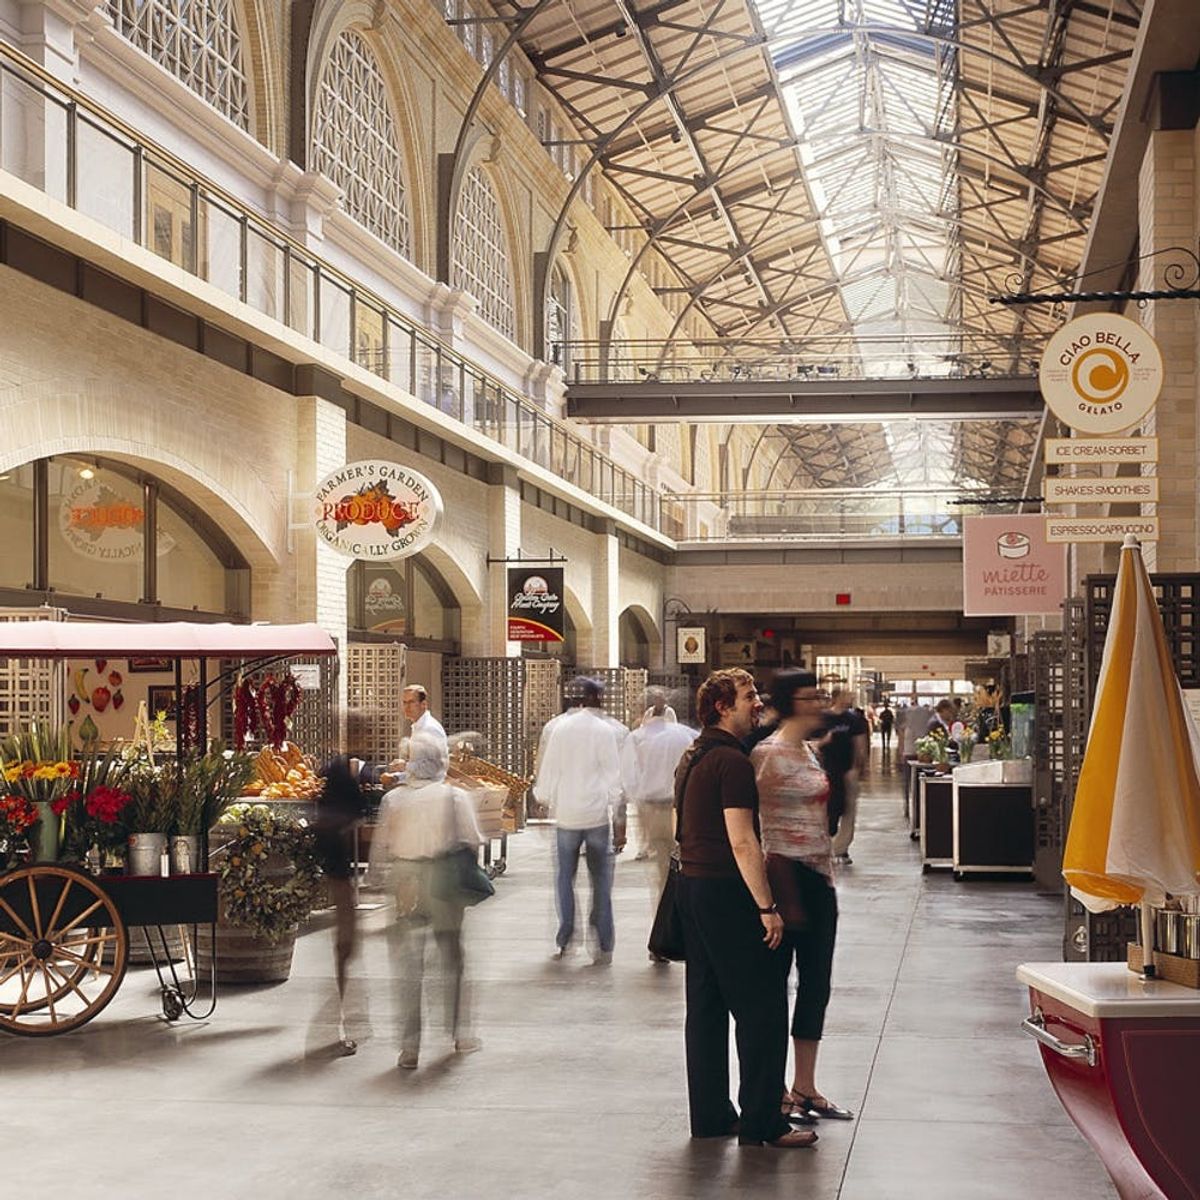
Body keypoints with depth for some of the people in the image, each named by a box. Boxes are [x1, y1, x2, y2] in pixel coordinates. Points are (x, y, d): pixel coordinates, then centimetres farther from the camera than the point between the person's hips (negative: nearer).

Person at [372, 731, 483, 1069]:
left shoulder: (392, 799, -2)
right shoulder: (456, 797, -7)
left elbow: (380, 848, 0)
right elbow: (472, 842, -4)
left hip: (405, 886, 1)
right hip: (444, 883, -1)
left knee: (407, 966, 6)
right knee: (453, 957, 17)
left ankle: (410, 1048, 4)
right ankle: (461, 1035, 25)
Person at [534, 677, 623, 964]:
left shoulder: (561, 727, 0)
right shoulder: (606, 730, -6)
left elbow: (549, 768, 6)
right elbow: (614, 773, -4)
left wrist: (545, 798, 19)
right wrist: (613, 804, 6)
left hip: (566, 814, 2)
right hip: (598, 814, -2)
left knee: (564, 877, 12)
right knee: (601, 880, 4)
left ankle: (564, 940, 10)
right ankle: (603, 946, 2)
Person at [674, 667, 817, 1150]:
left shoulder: (692, 758, 14)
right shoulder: (732, 761, -16)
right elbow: (742, 842, -21)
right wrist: (766, 906, -20)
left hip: (691, 886, 10)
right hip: (727, 892, -10)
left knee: (706, 1006, 12)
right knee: (761, 1008, -4)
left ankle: (710, 1115, 18)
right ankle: (761, 1123, -1)